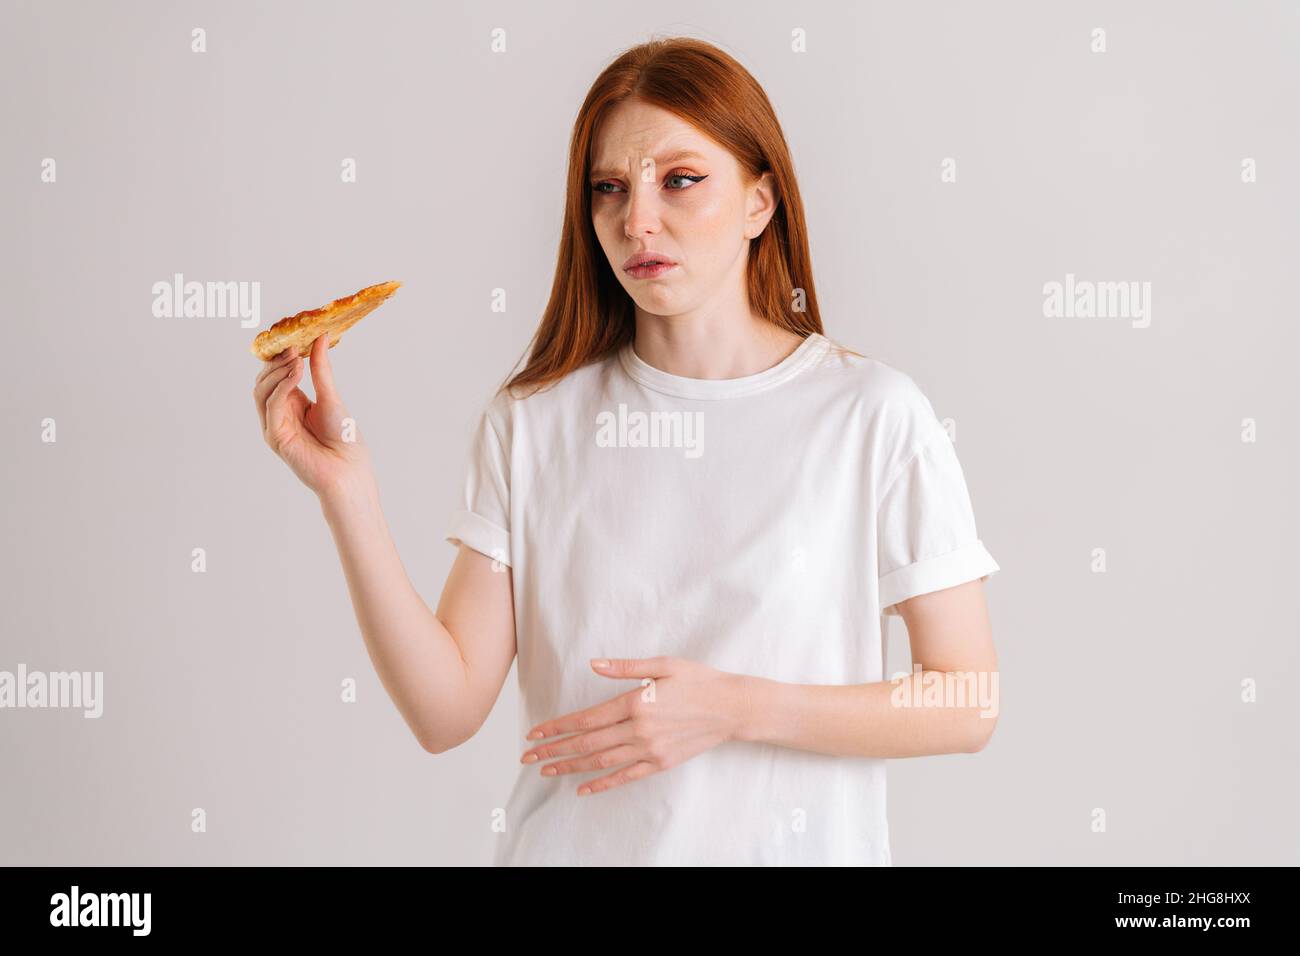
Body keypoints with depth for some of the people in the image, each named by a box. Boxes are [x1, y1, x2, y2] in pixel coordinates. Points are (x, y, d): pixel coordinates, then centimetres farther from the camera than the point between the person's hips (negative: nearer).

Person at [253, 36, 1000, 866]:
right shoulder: (531, 421, -5)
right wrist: (344, 487, -17)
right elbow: (447, 711, -9)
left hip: (787, 842, -1)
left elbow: (967, 708, -9)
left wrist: (733, 709, -18)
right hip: (568, 842, 2)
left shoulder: (875, 414, -12)